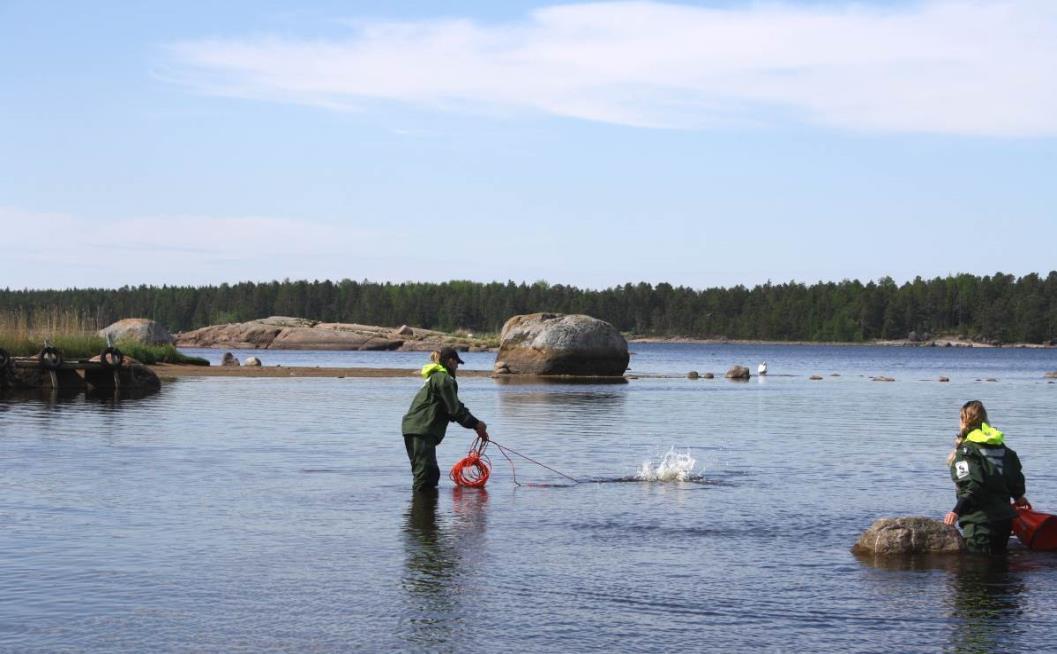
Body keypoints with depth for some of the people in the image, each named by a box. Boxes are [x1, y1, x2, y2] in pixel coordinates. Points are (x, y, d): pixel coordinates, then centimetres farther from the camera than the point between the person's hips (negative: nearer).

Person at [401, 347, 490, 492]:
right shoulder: (443, 378, -8)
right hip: (422, 431, -11)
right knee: (425, 474, -13)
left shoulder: (434, 377, 25)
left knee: (432, 474, 15)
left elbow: (452, 408, 25)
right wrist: (476, 424, 0)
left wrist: (475, 425, 18)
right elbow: (455, 409, -11)